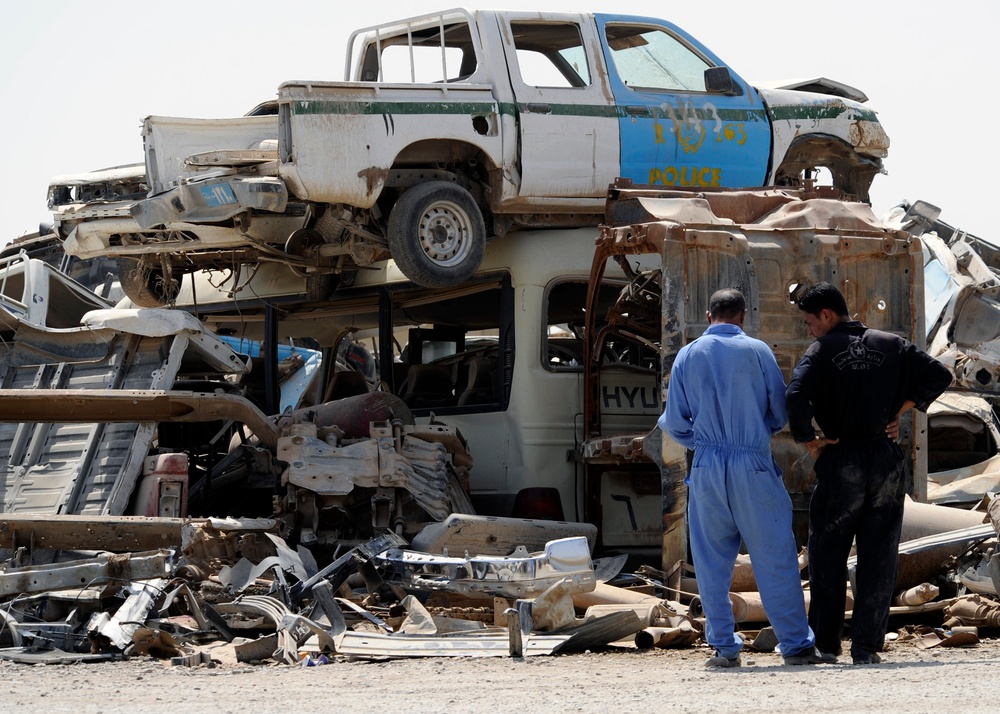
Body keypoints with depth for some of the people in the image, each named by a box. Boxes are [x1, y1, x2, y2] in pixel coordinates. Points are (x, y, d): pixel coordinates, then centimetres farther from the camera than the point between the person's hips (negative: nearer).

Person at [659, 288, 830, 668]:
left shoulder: (687, 356, 5)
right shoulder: (756, 351, -1)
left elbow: (675, 422, 6)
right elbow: (781, 412, 2)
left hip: (706, 466, 2)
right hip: (754, 466, -2)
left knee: (712, 562, 9)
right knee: (774, 558, 1)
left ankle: (725, 647, 8)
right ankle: (796, 644, 2)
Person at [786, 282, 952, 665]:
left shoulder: (822, 350, -4)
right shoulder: (891, 345, 7)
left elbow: (795, 396, -20)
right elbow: (939, 375, 3)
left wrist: (807, 441, -7)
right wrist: (900, 409, 6)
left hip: (840, 461, -3)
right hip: (887, 461, 3)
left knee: (828, 555, 8)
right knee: (878, 557, 5)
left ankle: (825, 642, 10)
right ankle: (866, 645, 2)